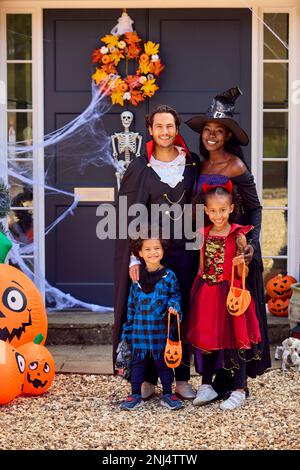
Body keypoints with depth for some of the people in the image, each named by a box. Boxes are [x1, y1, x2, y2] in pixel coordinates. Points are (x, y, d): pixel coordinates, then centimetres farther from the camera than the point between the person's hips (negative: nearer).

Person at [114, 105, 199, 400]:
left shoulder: (192, 165, 6)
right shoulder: (140, 168, 1)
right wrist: (135, 257, -9)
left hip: (184, 249, 1)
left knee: (183, 312, 4)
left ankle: (182, 378, 14)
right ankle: (149, 378, 12)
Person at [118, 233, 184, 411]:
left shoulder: (169, 276, -2)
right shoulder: (137, 276, 5)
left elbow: (176, 294, 8)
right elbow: (132, 303, 11)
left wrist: (173, 306, -15)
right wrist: (128, 327, 13)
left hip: (161, 328, -2)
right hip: (140, 327, 2)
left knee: (163, 361, 7)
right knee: (138, 361, 7)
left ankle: (167, 394, 20)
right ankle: (136, 396, 16)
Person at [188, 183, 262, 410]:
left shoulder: (238, 236, -7)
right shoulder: (204, 235, 5)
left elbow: (243, 274, -6)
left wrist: (240, 264, -26)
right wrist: (198, 292, 10)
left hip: (230, 293, -4)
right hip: (206, 295, 4)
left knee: (234, 339, 2)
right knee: (207, 338, 12)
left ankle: (239, 391, 11)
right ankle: (207, 386, 25)